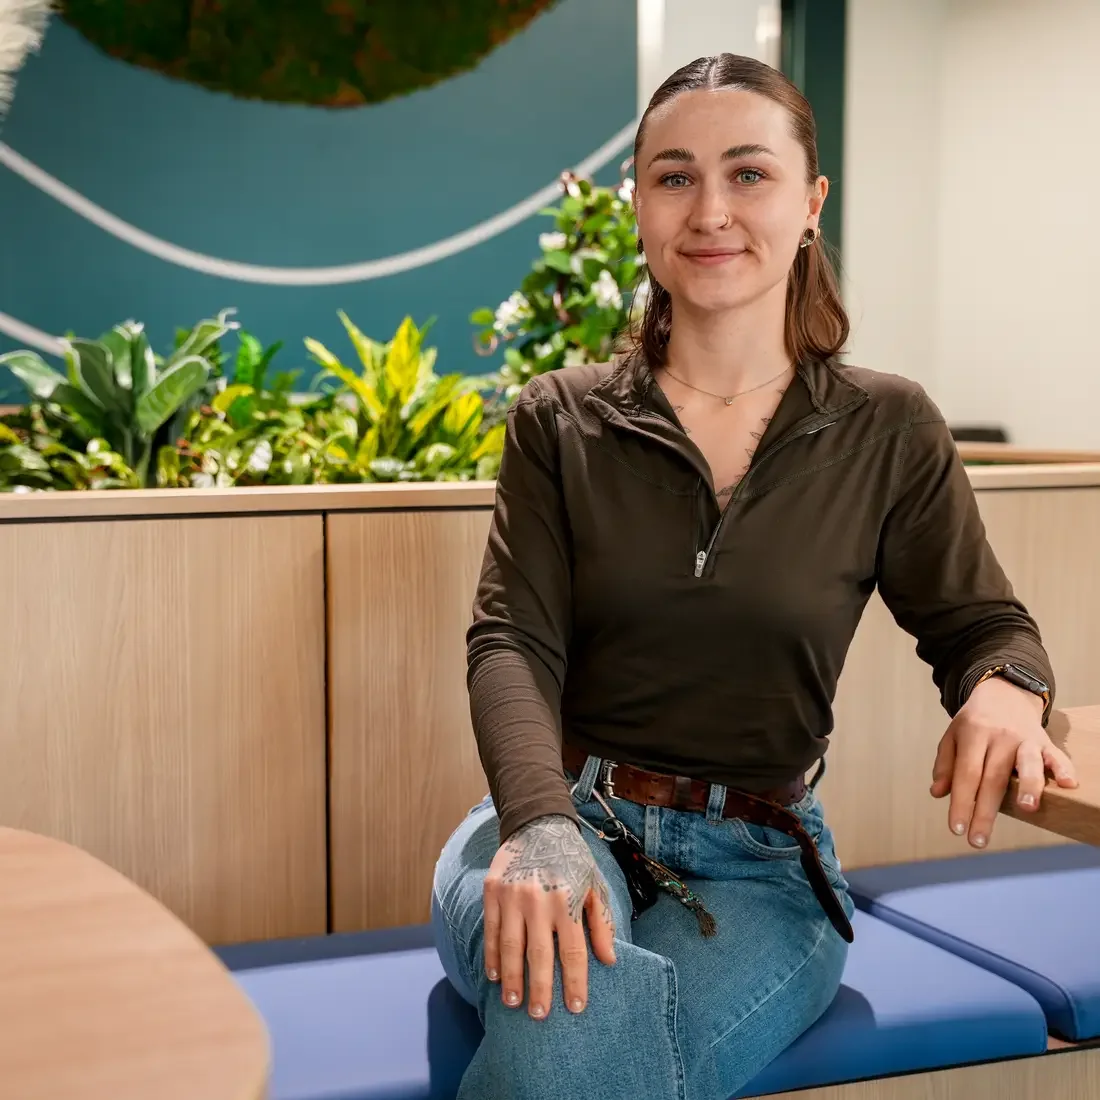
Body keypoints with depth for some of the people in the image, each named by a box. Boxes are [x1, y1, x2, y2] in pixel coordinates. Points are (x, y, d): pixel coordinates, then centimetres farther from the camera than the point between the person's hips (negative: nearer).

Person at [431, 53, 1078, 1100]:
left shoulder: (889, 433, 3)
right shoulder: (560, 420, 3)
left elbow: (981, 622, 11)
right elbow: (513, 640, -6)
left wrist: (1006, 687, -16)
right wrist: (540, 827, -26)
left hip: (757, 860, 1)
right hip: (566, 818, 0)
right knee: (574, 1014, -36)